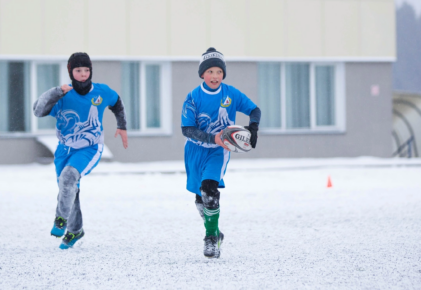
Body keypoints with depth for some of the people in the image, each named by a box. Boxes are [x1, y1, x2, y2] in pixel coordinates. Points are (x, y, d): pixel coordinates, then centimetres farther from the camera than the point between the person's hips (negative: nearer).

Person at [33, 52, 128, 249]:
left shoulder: (102, 92, -9)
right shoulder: (64, 97, -17)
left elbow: (117, 102, 15)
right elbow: (39, 111, -32)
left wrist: (122, 126, 18)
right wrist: (57, 92, -43)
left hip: (90, 149, -2)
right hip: (65, 149, 2)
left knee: (68, 176, -29)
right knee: (68, 189, 14)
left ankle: (62, 218, -12)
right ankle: (75, 230, 37)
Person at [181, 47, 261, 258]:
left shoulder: (231, 94, -7)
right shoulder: (193, 97, -11)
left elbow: (254, 110, 3)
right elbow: (187, 129, -16)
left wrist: (253, 126, -19)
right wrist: (212, 138, -30)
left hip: (219, 151, -2)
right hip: (196, 151, 2)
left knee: (210, 189, -25)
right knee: (200, 198, 14)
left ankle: (211, 239, -16)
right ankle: (215, 233, 40)